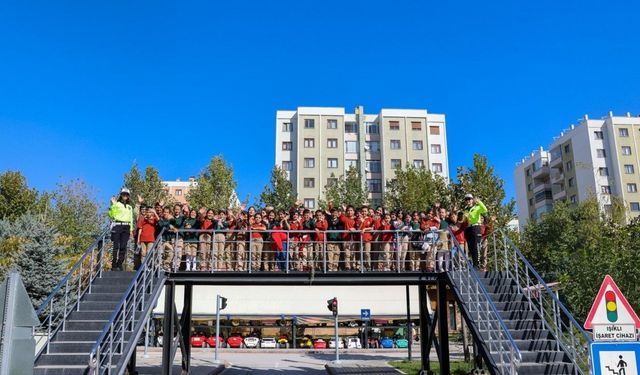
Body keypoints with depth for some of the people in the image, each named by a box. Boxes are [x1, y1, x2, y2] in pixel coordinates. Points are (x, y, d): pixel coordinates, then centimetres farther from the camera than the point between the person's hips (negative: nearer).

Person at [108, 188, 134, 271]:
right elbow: (111, 215, -6)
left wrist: (131, 229, 15)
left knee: (123, 247, -2)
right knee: (116, 246, -8)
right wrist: (113, 205, -15)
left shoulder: (130, 207, 21)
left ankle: (119, 264, 4)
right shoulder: (116, 204, 5)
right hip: (117, 226, -4)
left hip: (126, 227, 4)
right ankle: (114, 265, -6)